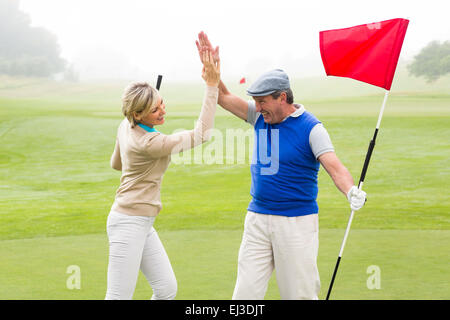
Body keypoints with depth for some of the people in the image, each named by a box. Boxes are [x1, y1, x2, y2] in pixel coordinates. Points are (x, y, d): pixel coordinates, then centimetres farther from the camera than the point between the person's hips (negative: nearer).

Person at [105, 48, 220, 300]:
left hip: (143, 225, 10)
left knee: (167, 290, 10)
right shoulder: (149, 143, -23)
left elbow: (116, 163, 22)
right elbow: (202, 134, -19)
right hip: (128, 223, -10)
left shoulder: (126, 127, 3)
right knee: (119, 297, -8)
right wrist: (212, 86, -21)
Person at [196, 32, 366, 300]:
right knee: (246, 292, 4)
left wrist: (351, 192, -40)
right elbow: (224, 98, 10)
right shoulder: (260, 116, 7)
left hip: (297, 222, -5)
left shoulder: (311, 128, -10)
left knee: (300, 294, 2)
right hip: (257, 218, 5)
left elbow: (334, 166, -22)